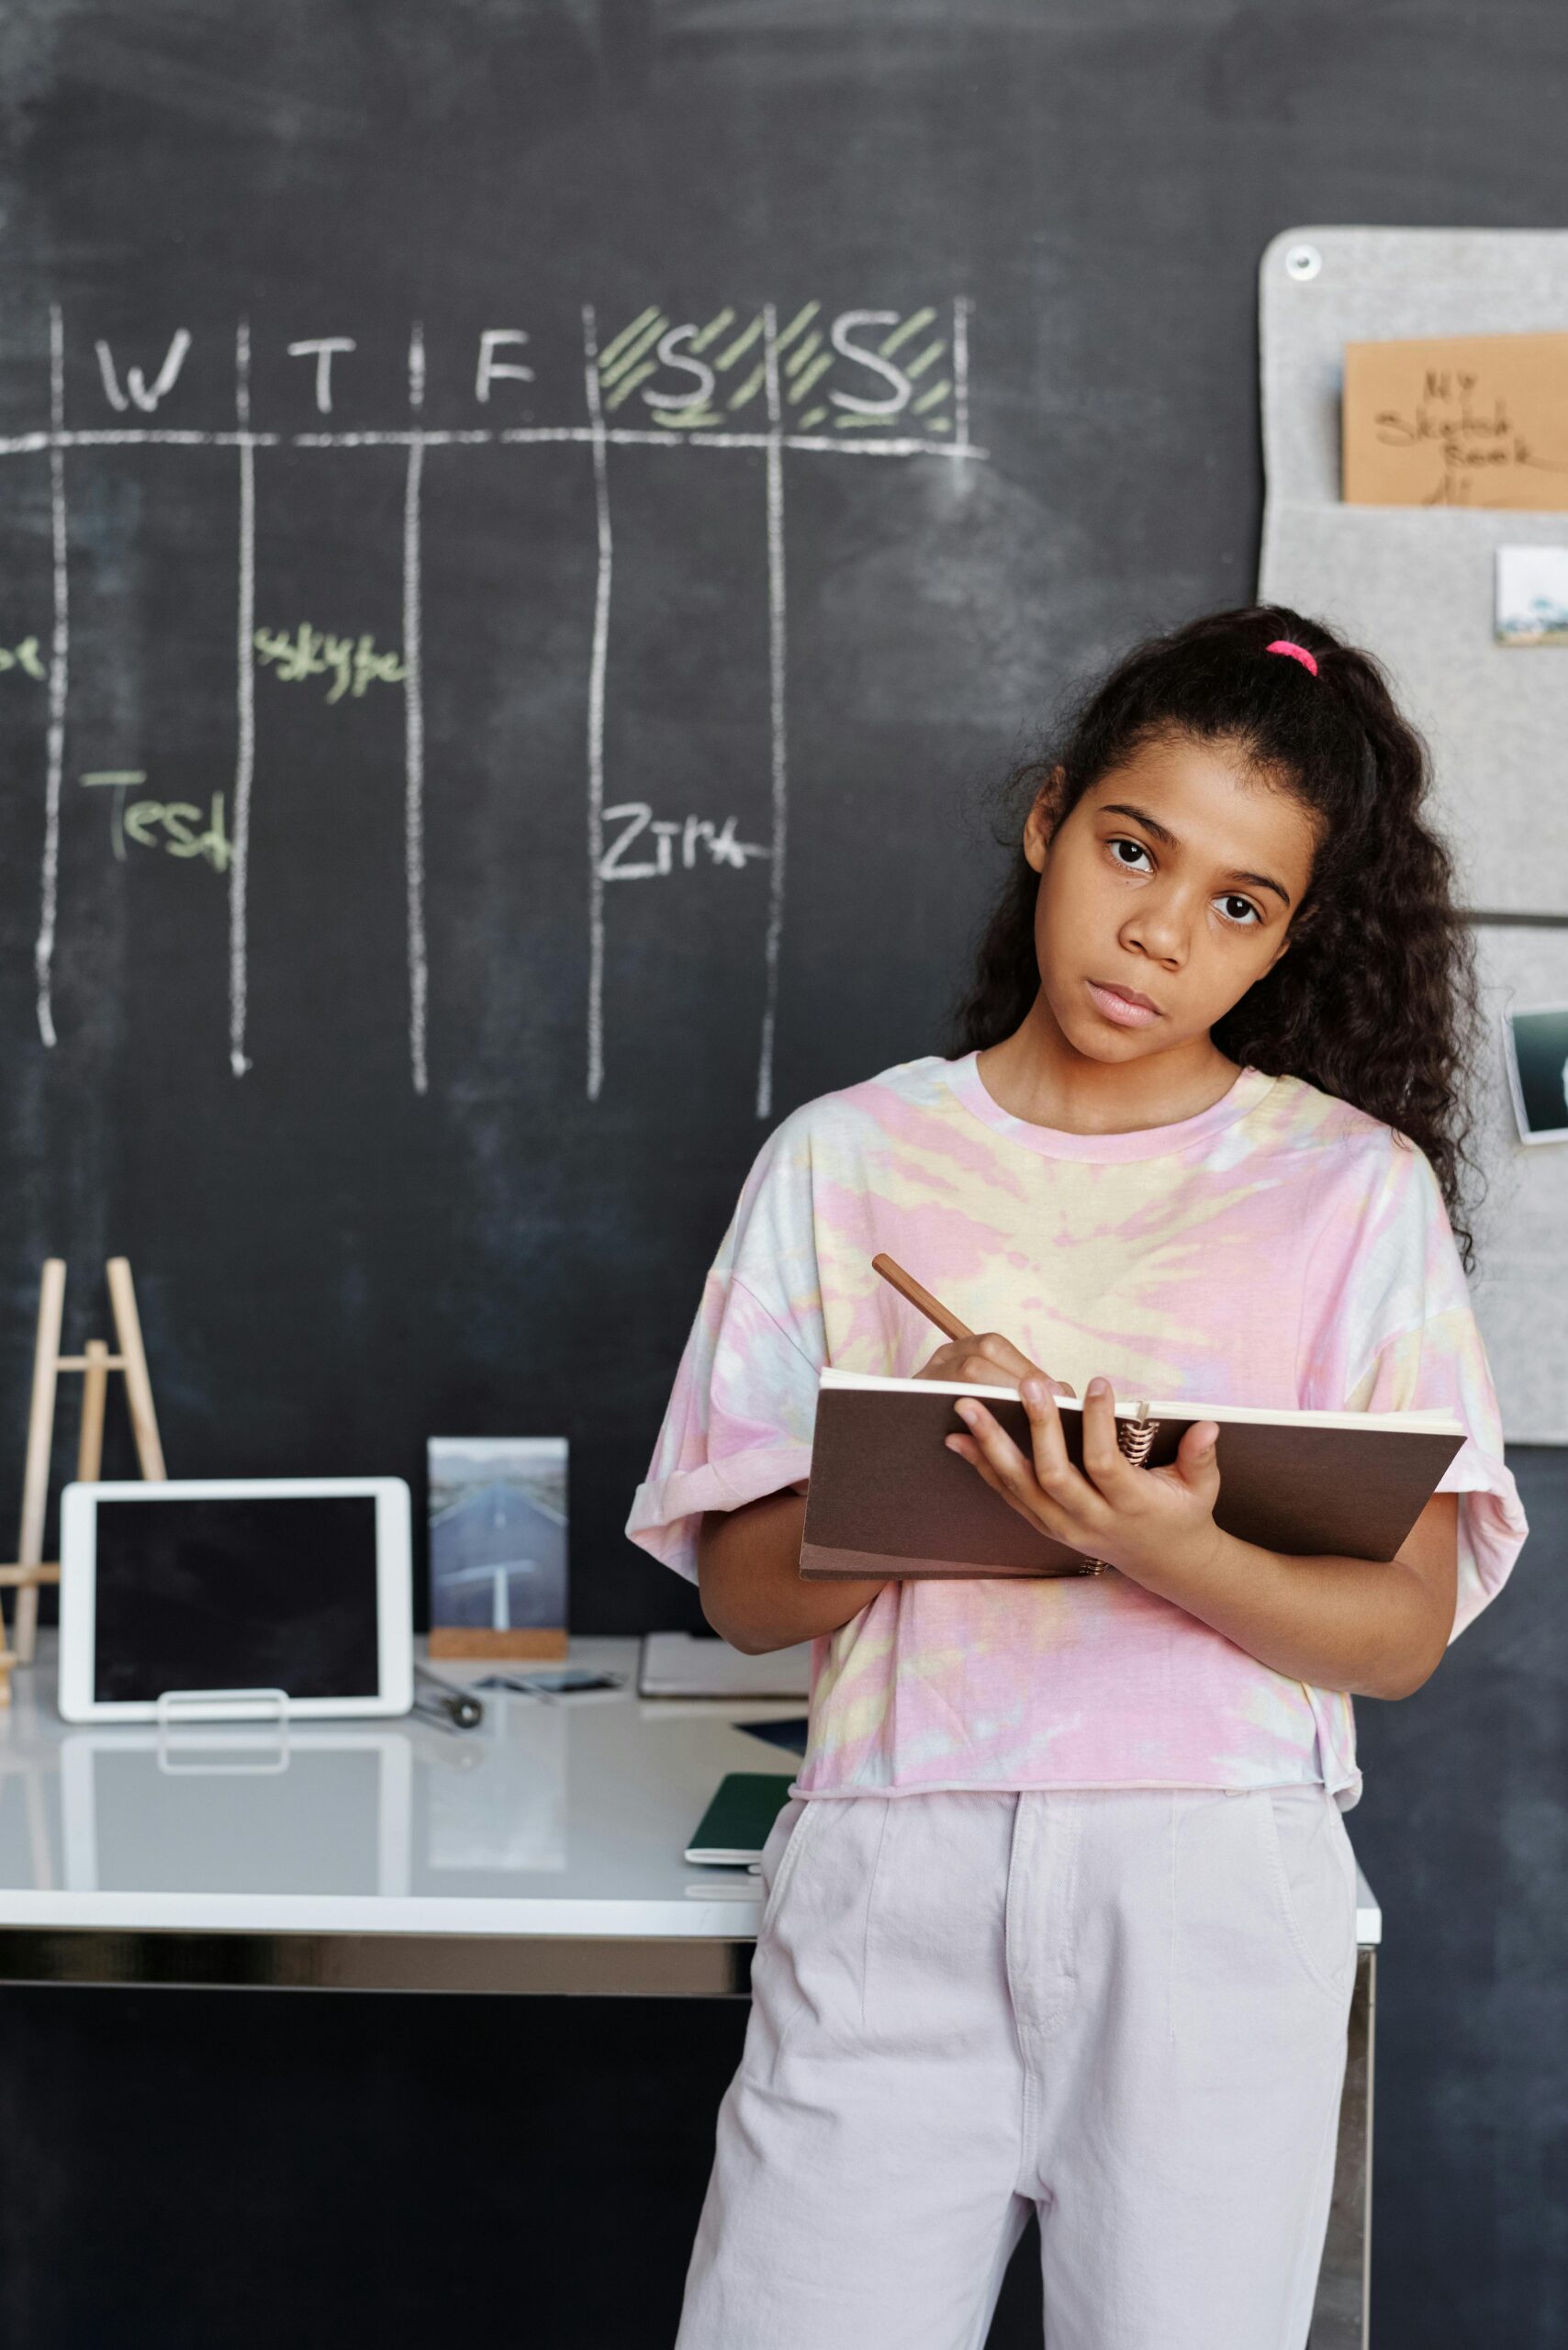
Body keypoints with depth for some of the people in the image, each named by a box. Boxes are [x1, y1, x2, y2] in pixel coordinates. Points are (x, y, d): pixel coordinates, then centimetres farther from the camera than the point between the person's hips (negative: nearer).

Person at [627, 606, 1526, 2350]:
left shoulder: (1351, 1185, 5)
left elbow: (1404, 1630, 0)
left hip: (1216, 1893, 0)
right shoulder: (846, 1160, 7)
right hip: (890, 1886, 1)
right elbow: (744, 1594, 5)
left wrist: (1179, 1560, -19)